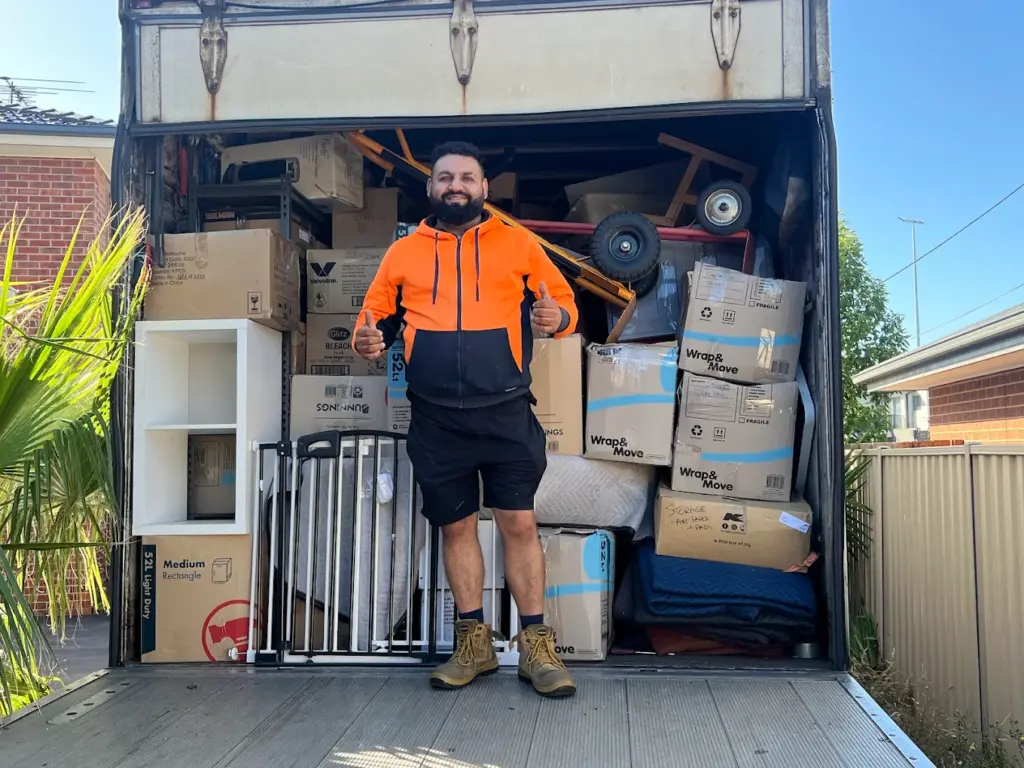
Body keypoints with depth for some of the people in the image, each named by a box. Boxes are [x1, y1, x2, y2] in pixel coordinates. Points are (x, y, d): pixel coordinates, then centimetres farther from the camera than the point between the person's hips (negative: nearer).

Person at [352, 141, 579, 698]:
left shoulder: (517, 243, 6)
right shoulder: (403, 253, 11)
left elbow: (565, 302, 8)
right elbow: (376, 313, 14)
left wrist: (556, 317, -16)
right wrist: (368, 339, -9)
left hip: (505, 413, -2)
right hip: (436, 420, 2)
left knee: (519, 524, -1)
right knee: (455, 527, 9)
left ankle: (535, 646, 12)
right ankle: (473, 643, 24)